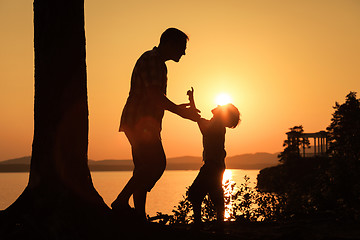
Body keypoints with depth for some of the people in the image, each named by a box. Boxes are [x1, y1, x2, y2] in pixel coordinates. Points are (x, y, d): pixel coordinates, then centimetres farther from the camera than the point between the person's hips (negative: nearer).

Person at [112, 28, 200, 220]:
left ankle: (139, 218, 6)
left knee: (144, 169, 6)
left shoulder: (157, 62, 25)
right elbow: (154, 95, -19)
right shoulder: (151, 59, -8)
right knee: (156, 163, -19)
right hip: (140, 122, -11)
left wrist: (178, 108, 25)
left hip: (144, 124, 11)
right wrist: (181, 111, -14)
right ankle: (121, 202, -20)